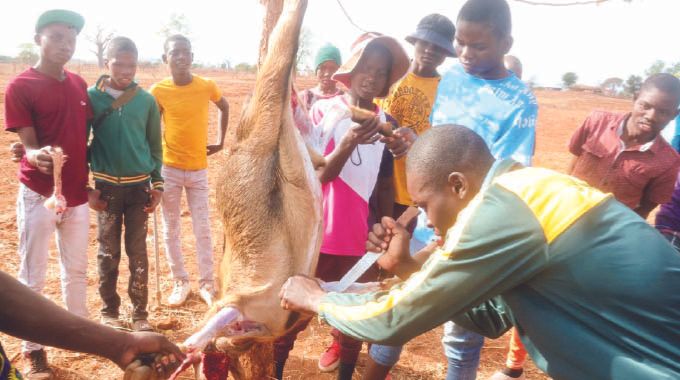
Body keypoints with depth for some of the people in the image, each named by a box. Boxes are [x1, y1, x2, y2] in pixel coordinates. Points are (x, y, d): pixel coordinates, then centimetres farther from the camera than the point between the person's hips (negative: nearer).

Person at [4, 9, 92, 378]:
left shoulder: (80, 84, 6)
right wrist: (37, 156, -37)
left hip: (77, 194, 5)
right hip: (38, 195, -5)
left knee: (77, 270, 18)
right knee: (32, 276, 6)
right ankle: (33, 349, 20)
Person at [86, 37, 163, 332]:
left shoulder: (146, 100, -1)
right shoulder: (91, 97, -3)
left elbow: (155, 145, 6)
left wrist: (157, 184, 2)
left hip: (139, 186, 1)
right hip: (106, 186, 0)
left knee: (138, 252, 6)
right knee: (108, 253, 10)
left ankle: (140, 313, 16)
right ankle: (109, 311, 23)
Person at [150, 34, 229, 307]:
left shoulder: (207, 86, -5)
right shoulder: (158, 91, -7)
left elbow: (225, 108, 16)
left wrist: (220, 142, 10)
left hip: (198, 168, 0)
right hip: (169, 168, 0)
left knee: (203, 229, 3)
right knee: (171, 229, 7)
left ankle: (207, 283, 14)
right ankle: (180, 282, 20)